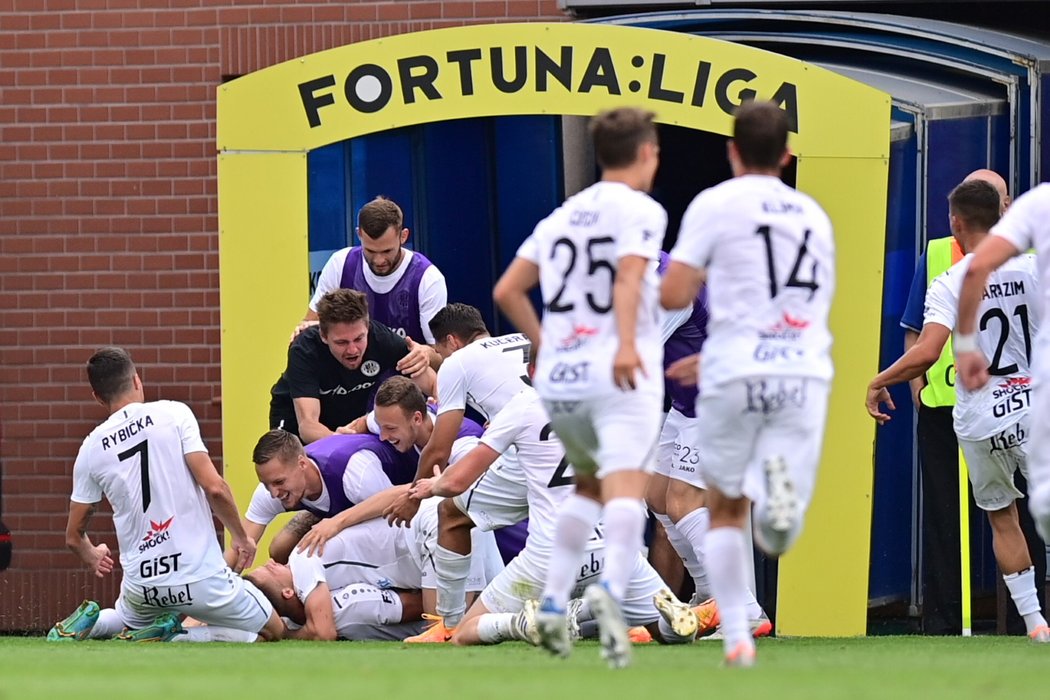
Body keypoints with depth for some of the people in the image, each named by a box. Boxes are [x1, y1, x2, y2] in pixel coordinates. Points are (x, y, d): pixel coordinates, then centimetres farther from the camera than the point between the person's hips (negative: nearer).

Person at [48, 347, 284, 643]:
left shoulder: (91, 449, 4)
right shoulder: (174, 414, -6)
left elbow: (74, 537, 12)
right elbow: (214, 487, -14)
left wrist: (92, 557, 36)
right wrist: (240, 536, 3)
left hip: (141, 584, 5)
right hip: (200, 576, -5)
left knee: (131, 618, 38)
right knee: (274, 630, 14)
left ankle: (90, 624, 4)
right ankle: (173, 639, -6)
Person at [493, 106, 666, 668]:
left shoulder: (561, 218, 20)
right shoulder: (641, 212, 1)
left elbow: (507, 291, 18)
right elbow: (628, 278, -17)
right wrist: (627, 343, -31)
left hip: (559, 379, 6)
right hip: (620, 379, -6)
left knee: (588, 485, 26)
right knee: (625, 488, -19)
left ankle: (553, 604, 17)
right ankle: (611, 586, -46)